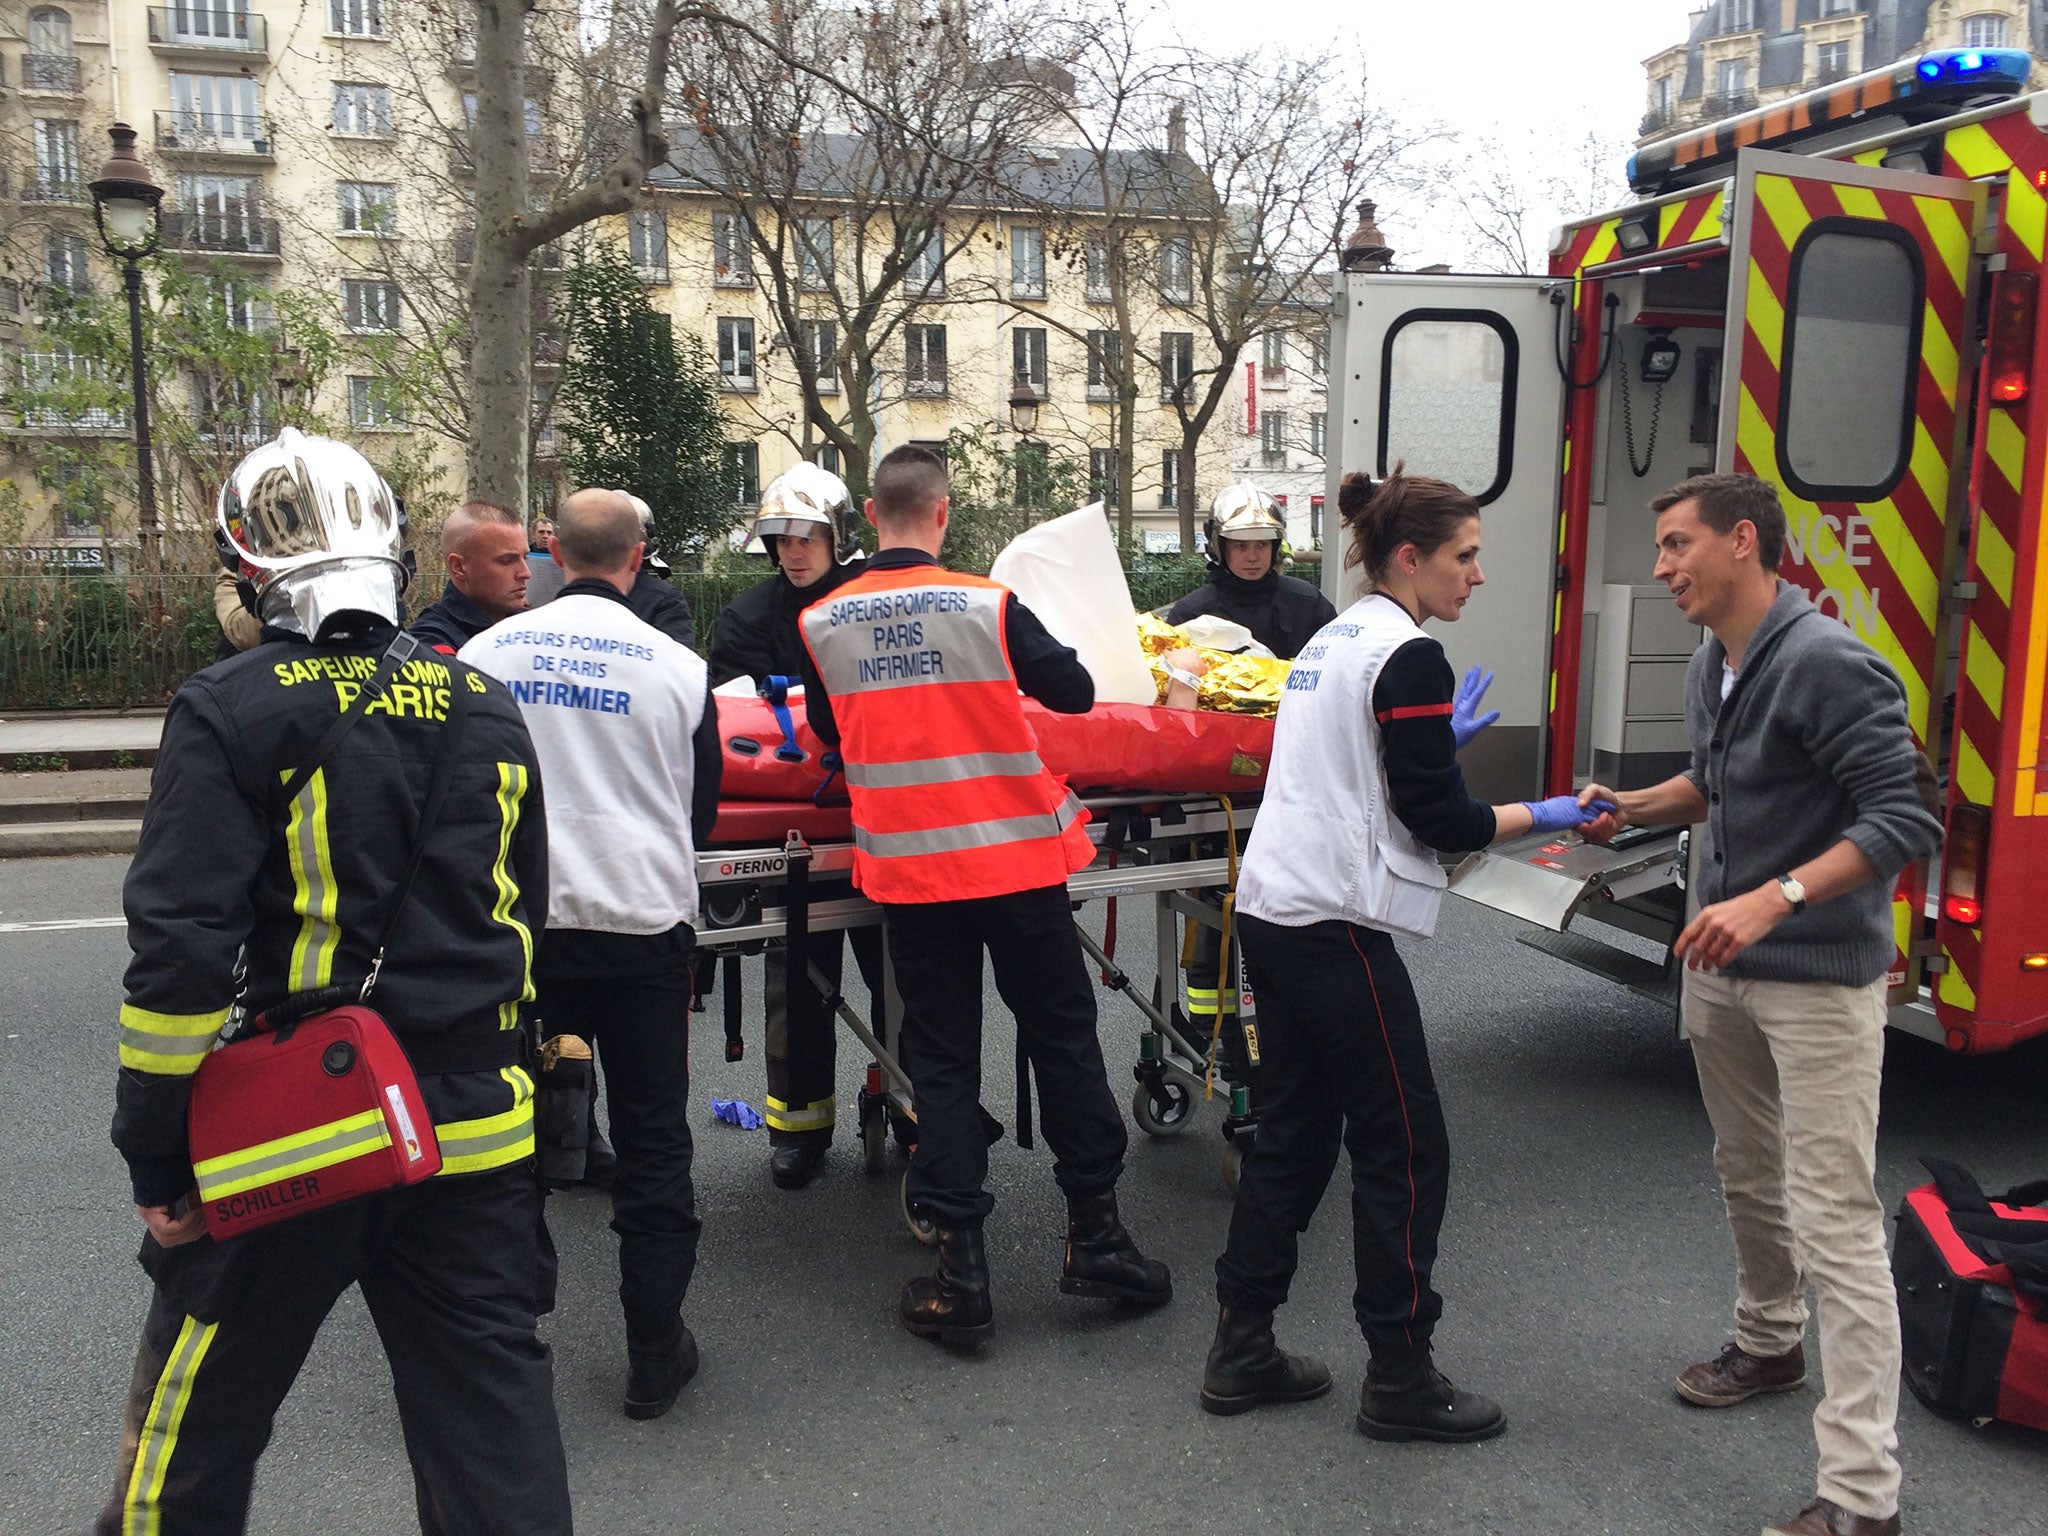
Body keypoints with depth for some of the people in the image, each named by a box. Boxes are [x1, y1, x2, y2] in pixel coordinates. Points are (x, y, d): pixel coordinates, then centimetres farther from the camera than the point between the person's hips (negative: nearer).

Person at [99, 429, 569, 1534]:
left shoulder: (229, 711, -10)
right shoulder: (484, 707, 5)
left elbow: (182, 952, -14)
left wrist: (157, 1159, -5)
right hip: (476, 1132, 4)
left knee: (191, 1427, 17)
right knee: (491, 1412, 12)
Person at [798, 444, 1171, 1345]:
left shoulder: (820, 623, 0)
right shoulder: (988, 604, -9)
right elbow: (1074, 692, 0)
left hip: (905, 867, 2)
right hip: (1015, 859, -2)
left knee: (940, 1061, 10)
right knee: (1063, 1040, 13)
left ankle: (960, 1274, 11)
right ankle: (1094, 1235, 21)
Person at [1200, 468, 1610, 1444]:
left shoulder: (1329, 640, 16)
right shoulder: (1409, 657, -11)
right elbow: (1438, 820, -12)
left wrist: (1439, 740, 26)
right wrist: (1545, 817, 0)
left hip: (1271, 913, 10)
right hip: (1337, 926, -10)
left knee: (1294, 1131, 16)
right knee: (1403, 1147, 2)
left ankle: (1242, 1353, 23)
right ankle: (1399, 1380, 14)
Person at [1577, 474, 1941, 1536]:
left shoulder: (1827, 663, -20)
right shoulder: (1711, 666, 7)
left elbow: (1903, 820, -23)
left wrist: (1777, 898, -31)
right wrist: (1634, 807, 9)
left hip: (1818, 979, -9)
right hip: (1720, 966, 9)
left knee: (1835, 1224, -7)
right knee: (1747, 1177, 23)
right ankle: (1768, 1345, 45)